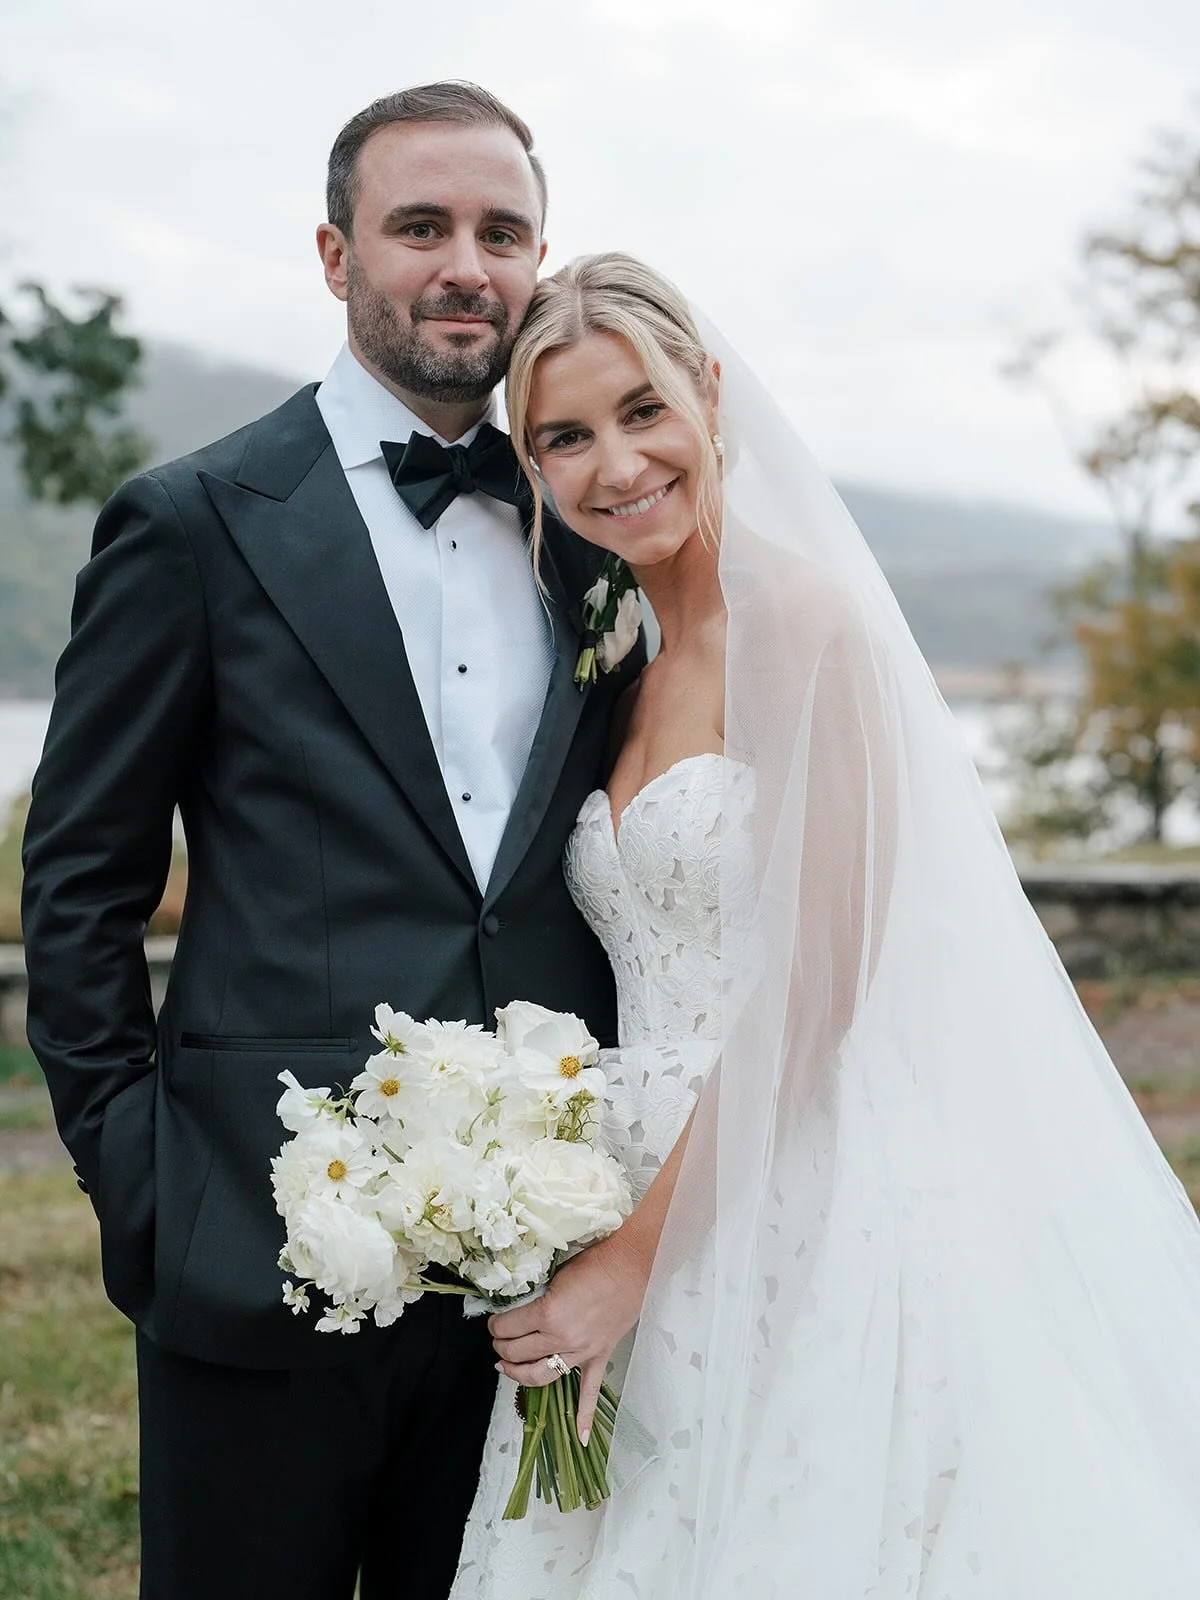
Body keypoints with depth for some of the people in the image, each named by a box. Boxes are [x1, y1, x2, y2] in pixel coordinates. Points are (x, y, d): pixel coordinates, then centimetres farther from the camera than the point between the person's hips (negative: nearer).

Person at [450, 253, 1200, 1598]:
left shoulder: (806, 617, -11)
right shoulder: (625, 674, 12)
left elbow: (815, 982, -15)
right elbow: (654, 989, 12)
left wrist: (637, 1258, -13)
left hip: (800, 1221, -7)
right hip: (639, 1219, 7)